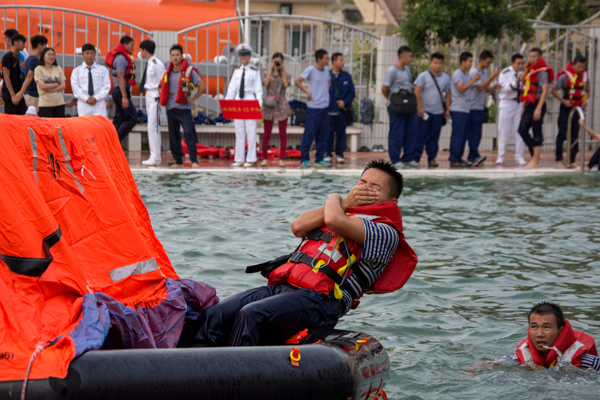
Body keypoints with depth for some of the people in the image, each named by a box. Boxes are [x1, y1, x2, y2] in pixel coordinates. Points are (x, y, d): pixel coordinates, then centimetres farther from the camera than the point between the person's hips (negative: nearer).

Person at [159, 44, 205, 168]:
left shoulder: (189, 71, -4)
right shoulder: (168, 72, 10)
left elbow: (202, 86, -3)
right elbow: (163, 86, 27)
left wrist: (193, 99, -5)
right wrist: (165, 96, 11)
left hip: (184, 108, -5)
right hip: (170, 108, 5)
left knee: (189, 133, -13)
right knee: (173, 135, 5)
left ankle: (194, 161, -12)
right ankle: (178, 161, 12)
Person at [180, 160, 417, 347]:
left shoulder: (385, 233, 6)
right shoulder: (344, 214, 31)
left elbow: (334, 219, -12)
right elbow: (298, 227, 12)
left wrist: (335, 199, 11)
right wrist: (344, 203, 9)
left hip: (319, 299, -7)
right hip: (281, 286, 7)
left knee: (252, 315, -34)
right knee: (212, 316, -15)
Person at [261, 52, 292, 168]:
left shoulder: (286, 74, 6)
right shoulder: (266, 73, 7)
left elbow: (286, 84, -14)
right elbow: (265, 83, -13)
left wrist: (282, 70, -11)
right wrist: (271, 69, -11)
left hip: (282, 105, 0)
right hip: (269, 105, 0)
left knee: (283, 134, 2)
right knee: (267, 134, 2)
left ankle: (282, 159, 8)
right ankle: (265, 158, 7)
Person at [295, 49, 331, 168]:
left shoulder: (326, 70, 10)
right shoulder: (310, 70, -10)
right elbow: (297, 81, -7)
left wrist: (326, 92, 14)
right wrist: (307, 91, -11)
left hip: (325, 107, 7)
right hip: (314, 107, -7)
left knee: (323, 134, 8)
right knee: (309, 133, -4)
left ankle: (319, 159, 14)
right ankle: (305, 159, 2)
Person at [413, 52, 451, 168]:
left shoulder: (446, 78, 11)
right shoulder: (423, 76, -1)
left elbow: (448, 94, 16)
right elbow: (417, 92, -6)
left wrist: (447, 109, 7)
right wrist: (420, 108, -12)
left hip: (439, 112, 3)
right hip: (425, 111, -3)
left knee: (434, 137, 5)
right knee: (421, 136, -3)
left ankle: (432, 159, 12)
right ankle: (415, 158, 2)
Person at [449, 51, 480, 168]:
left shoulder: (467, 75, 20)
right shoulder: (457, 74, -8)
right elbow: (461, 89, -19)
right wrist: (473, 81, -18)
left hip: (466, 109, 9)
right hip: (458, 109, -9)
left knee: (463, 136, 9)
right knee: (457, 135, -9)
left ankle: (459, 158, 14)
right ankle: (453, 160, -8)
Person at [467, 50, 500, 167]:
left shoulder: (484, 72, 16)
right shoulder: (474, 72, -10)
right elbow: (480, 87, -19)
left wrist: (493, 87, 1)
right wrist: (491, 77, -20)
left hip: (480, 107, 8)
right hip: (472, 107, -8)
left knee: (477, 134, 6)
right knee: (473, 132, -13)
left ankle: (471, 158, 7)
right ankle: (475, 156, -21)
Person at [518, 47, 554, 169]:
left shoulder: (542, 71, -11)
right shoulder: (529, 70, 15)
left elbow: (545, 91, -17)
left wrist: (539, 108, -23)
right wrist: (524, 107, 21)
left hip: (538, 105, -9)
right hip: (529, 105, 9)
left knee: (537, 133, -5)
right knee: (522, 130, 6)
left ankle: (535, 161, -3)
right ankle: (534, 154, 18)